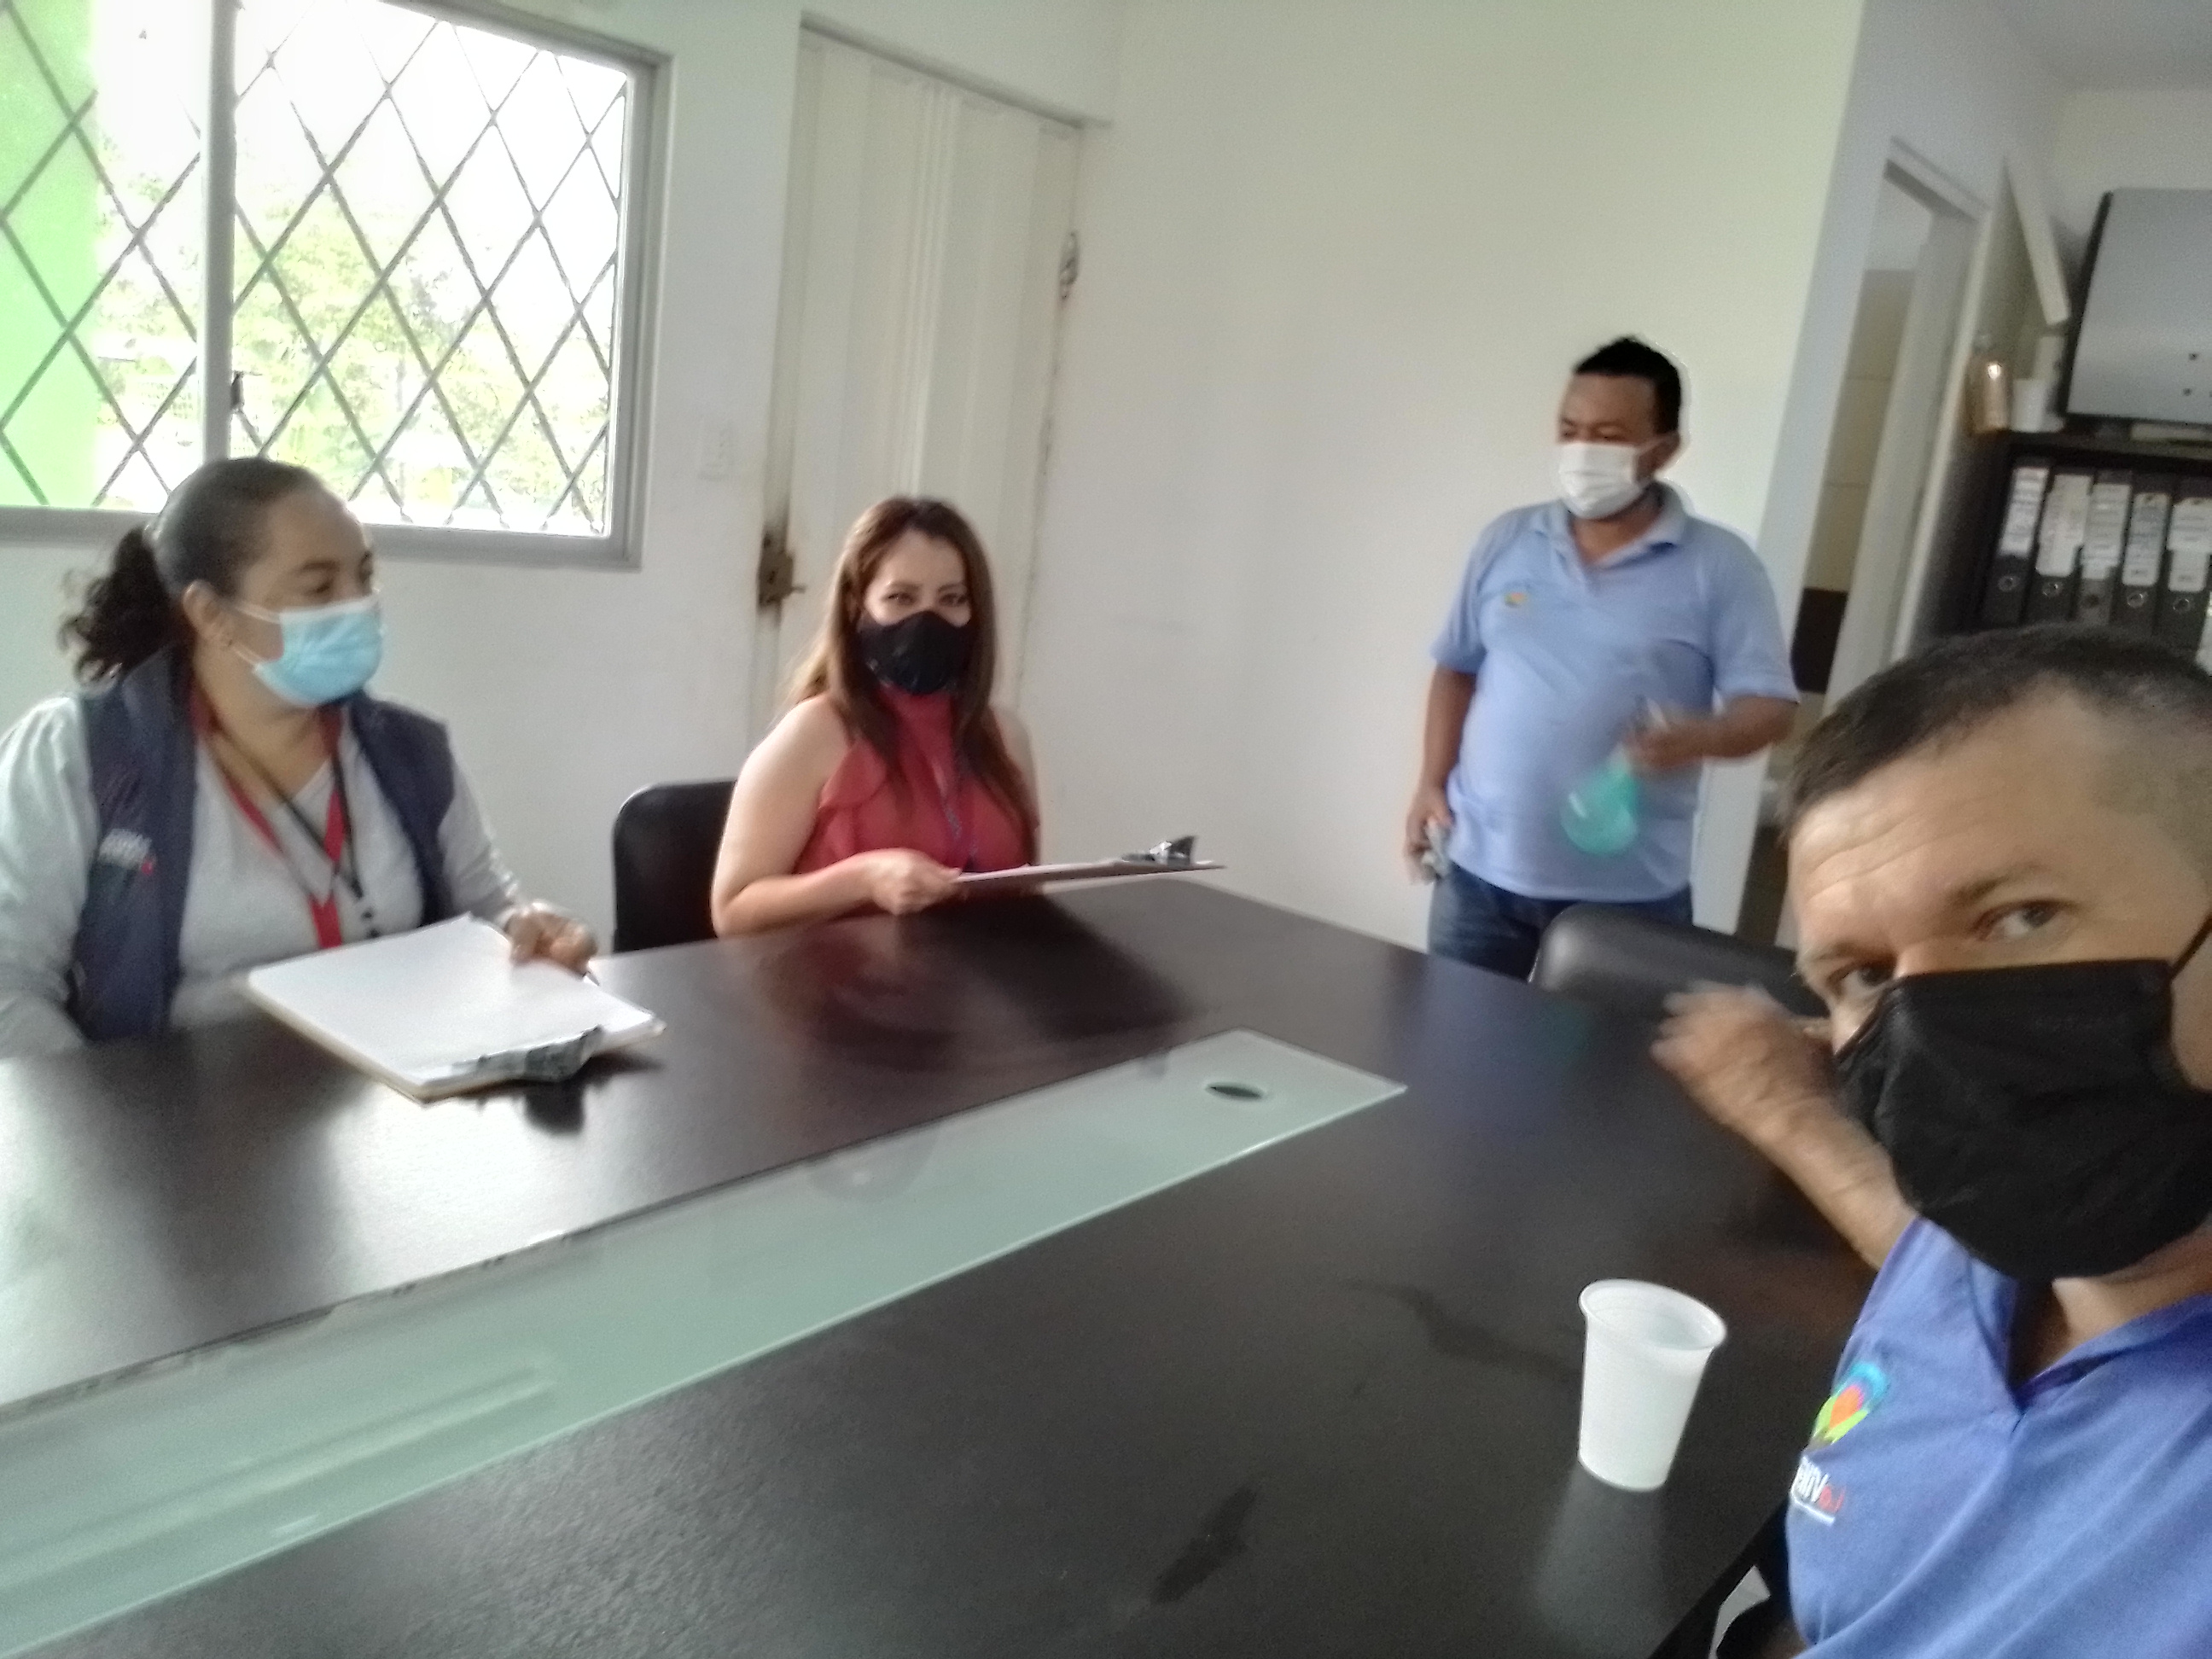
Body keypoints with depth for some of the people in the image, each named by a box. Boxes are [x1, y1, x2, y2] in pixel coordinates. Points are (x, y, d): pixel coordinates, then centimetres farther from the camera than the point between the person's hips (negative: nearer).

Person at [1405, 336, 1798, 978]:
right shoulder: (1507, 541, 6)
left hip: (1630, 893, -2)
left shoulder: (1720, 566, -3)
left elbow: (1769, 702, -6)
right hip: (1482, 872, 3)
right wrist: (1432, 782, 3)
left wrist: (1698, 737, -27)